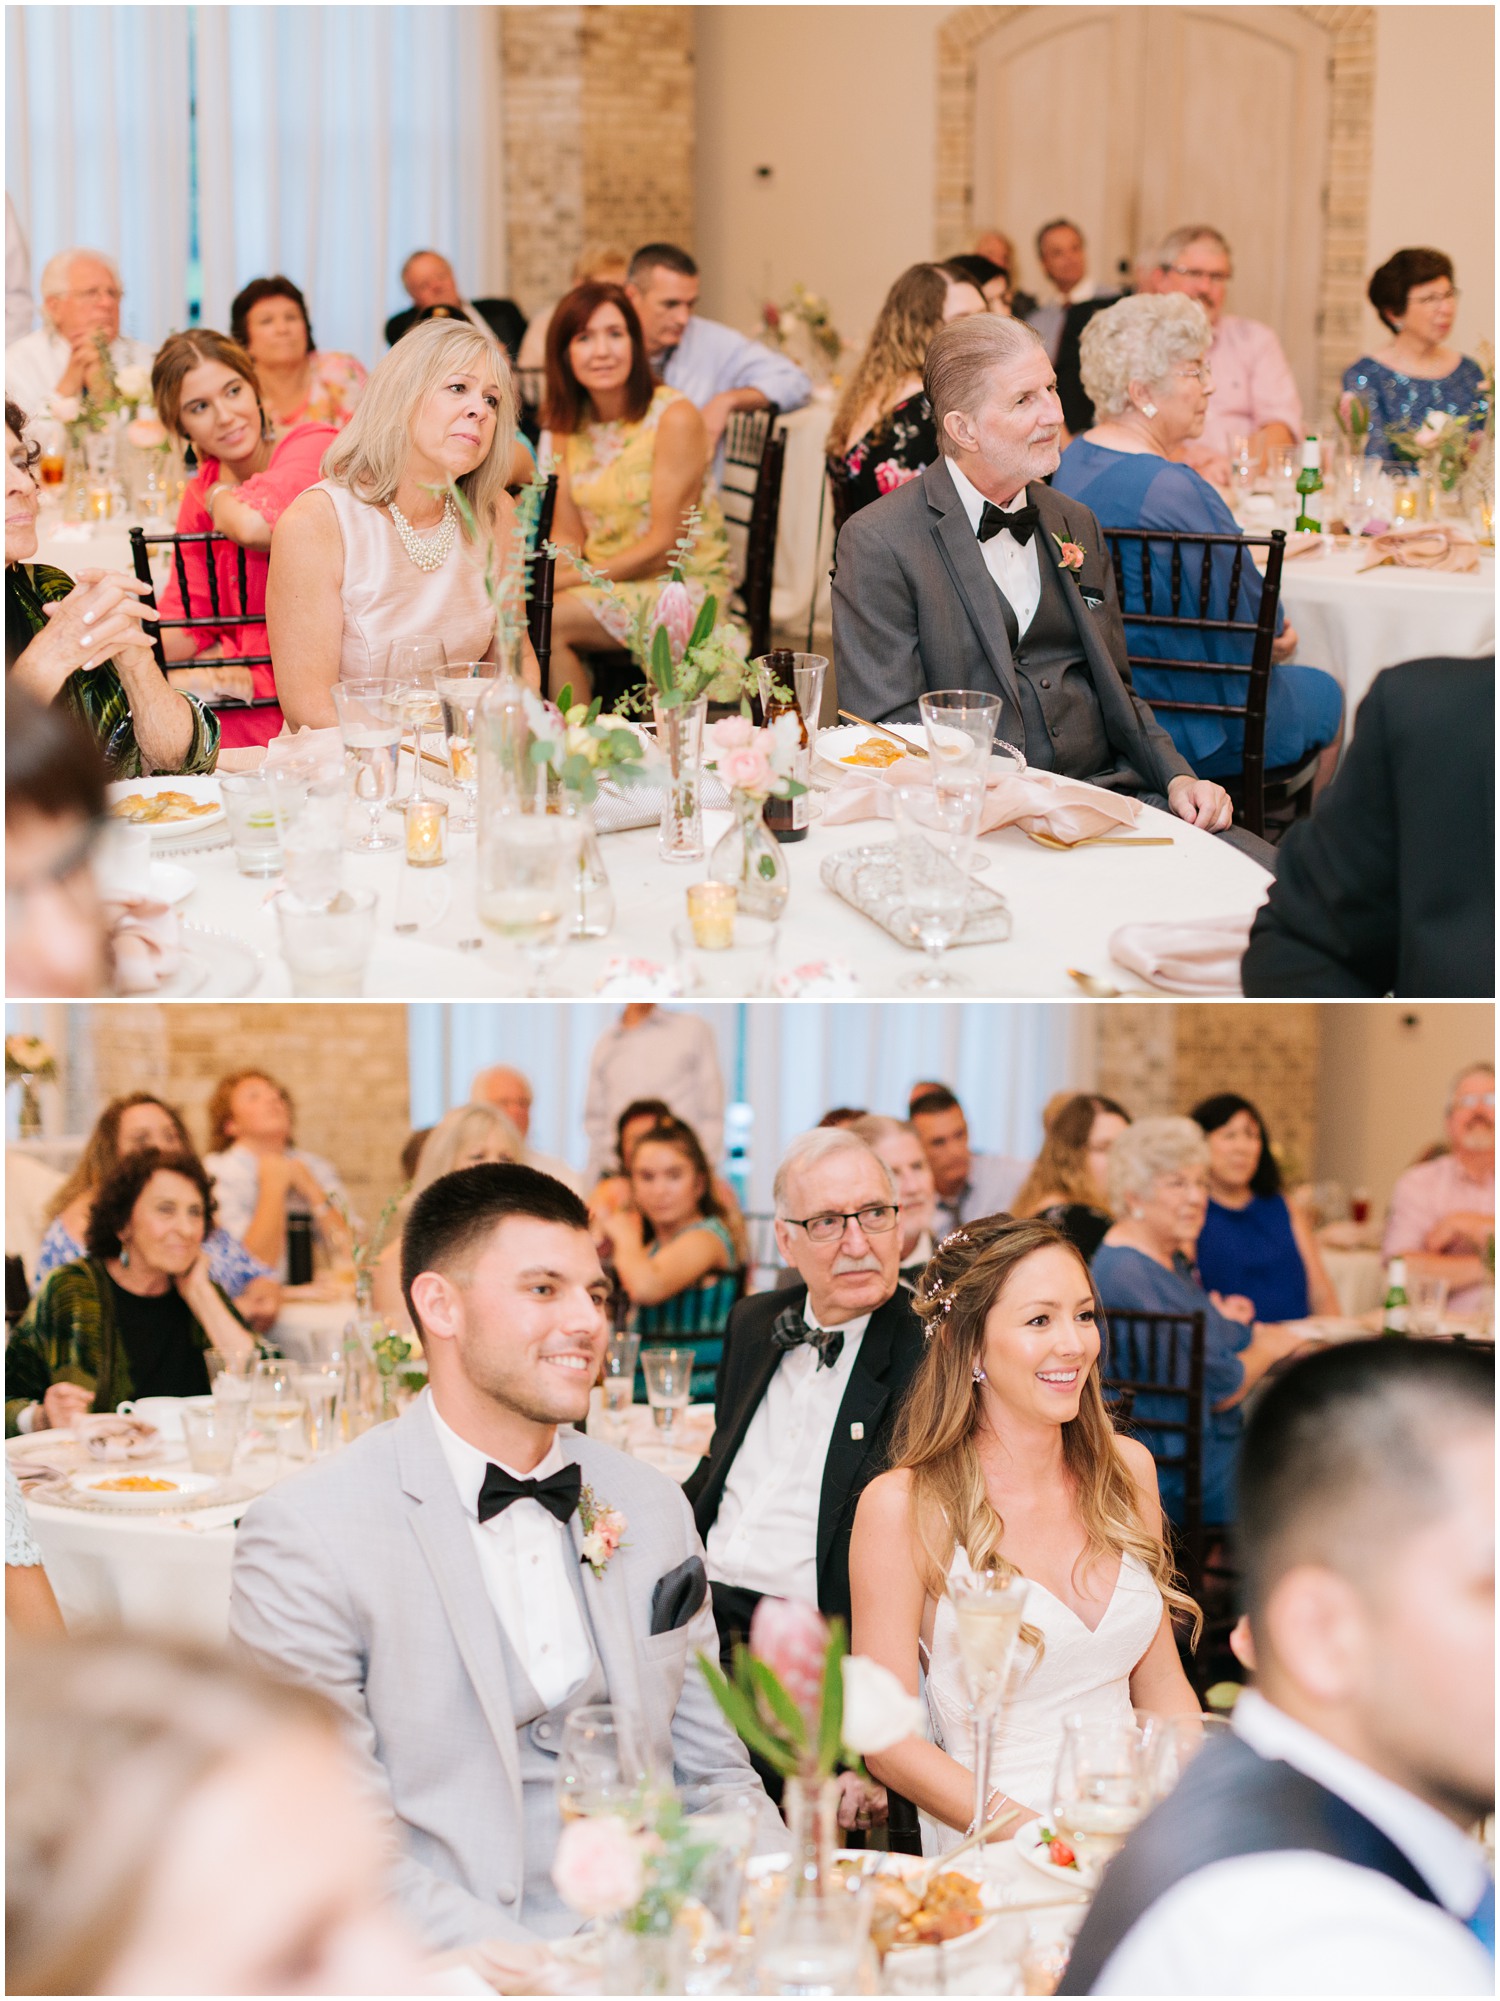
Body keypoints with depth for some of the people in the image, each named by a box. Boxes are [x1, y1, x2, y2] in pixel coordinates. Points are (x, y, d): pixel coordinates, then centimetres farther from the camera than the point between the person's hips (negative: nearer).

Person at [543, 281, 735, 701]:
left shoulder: (674, 417, -13)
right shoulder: (568, 422, 7)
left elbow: (662, 545, -14)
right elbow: (568, 535, 8)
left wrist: (567, 580, -18)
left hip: (683, 585, -5)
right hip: (602, 584, 6)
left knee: (545, 622, -27)